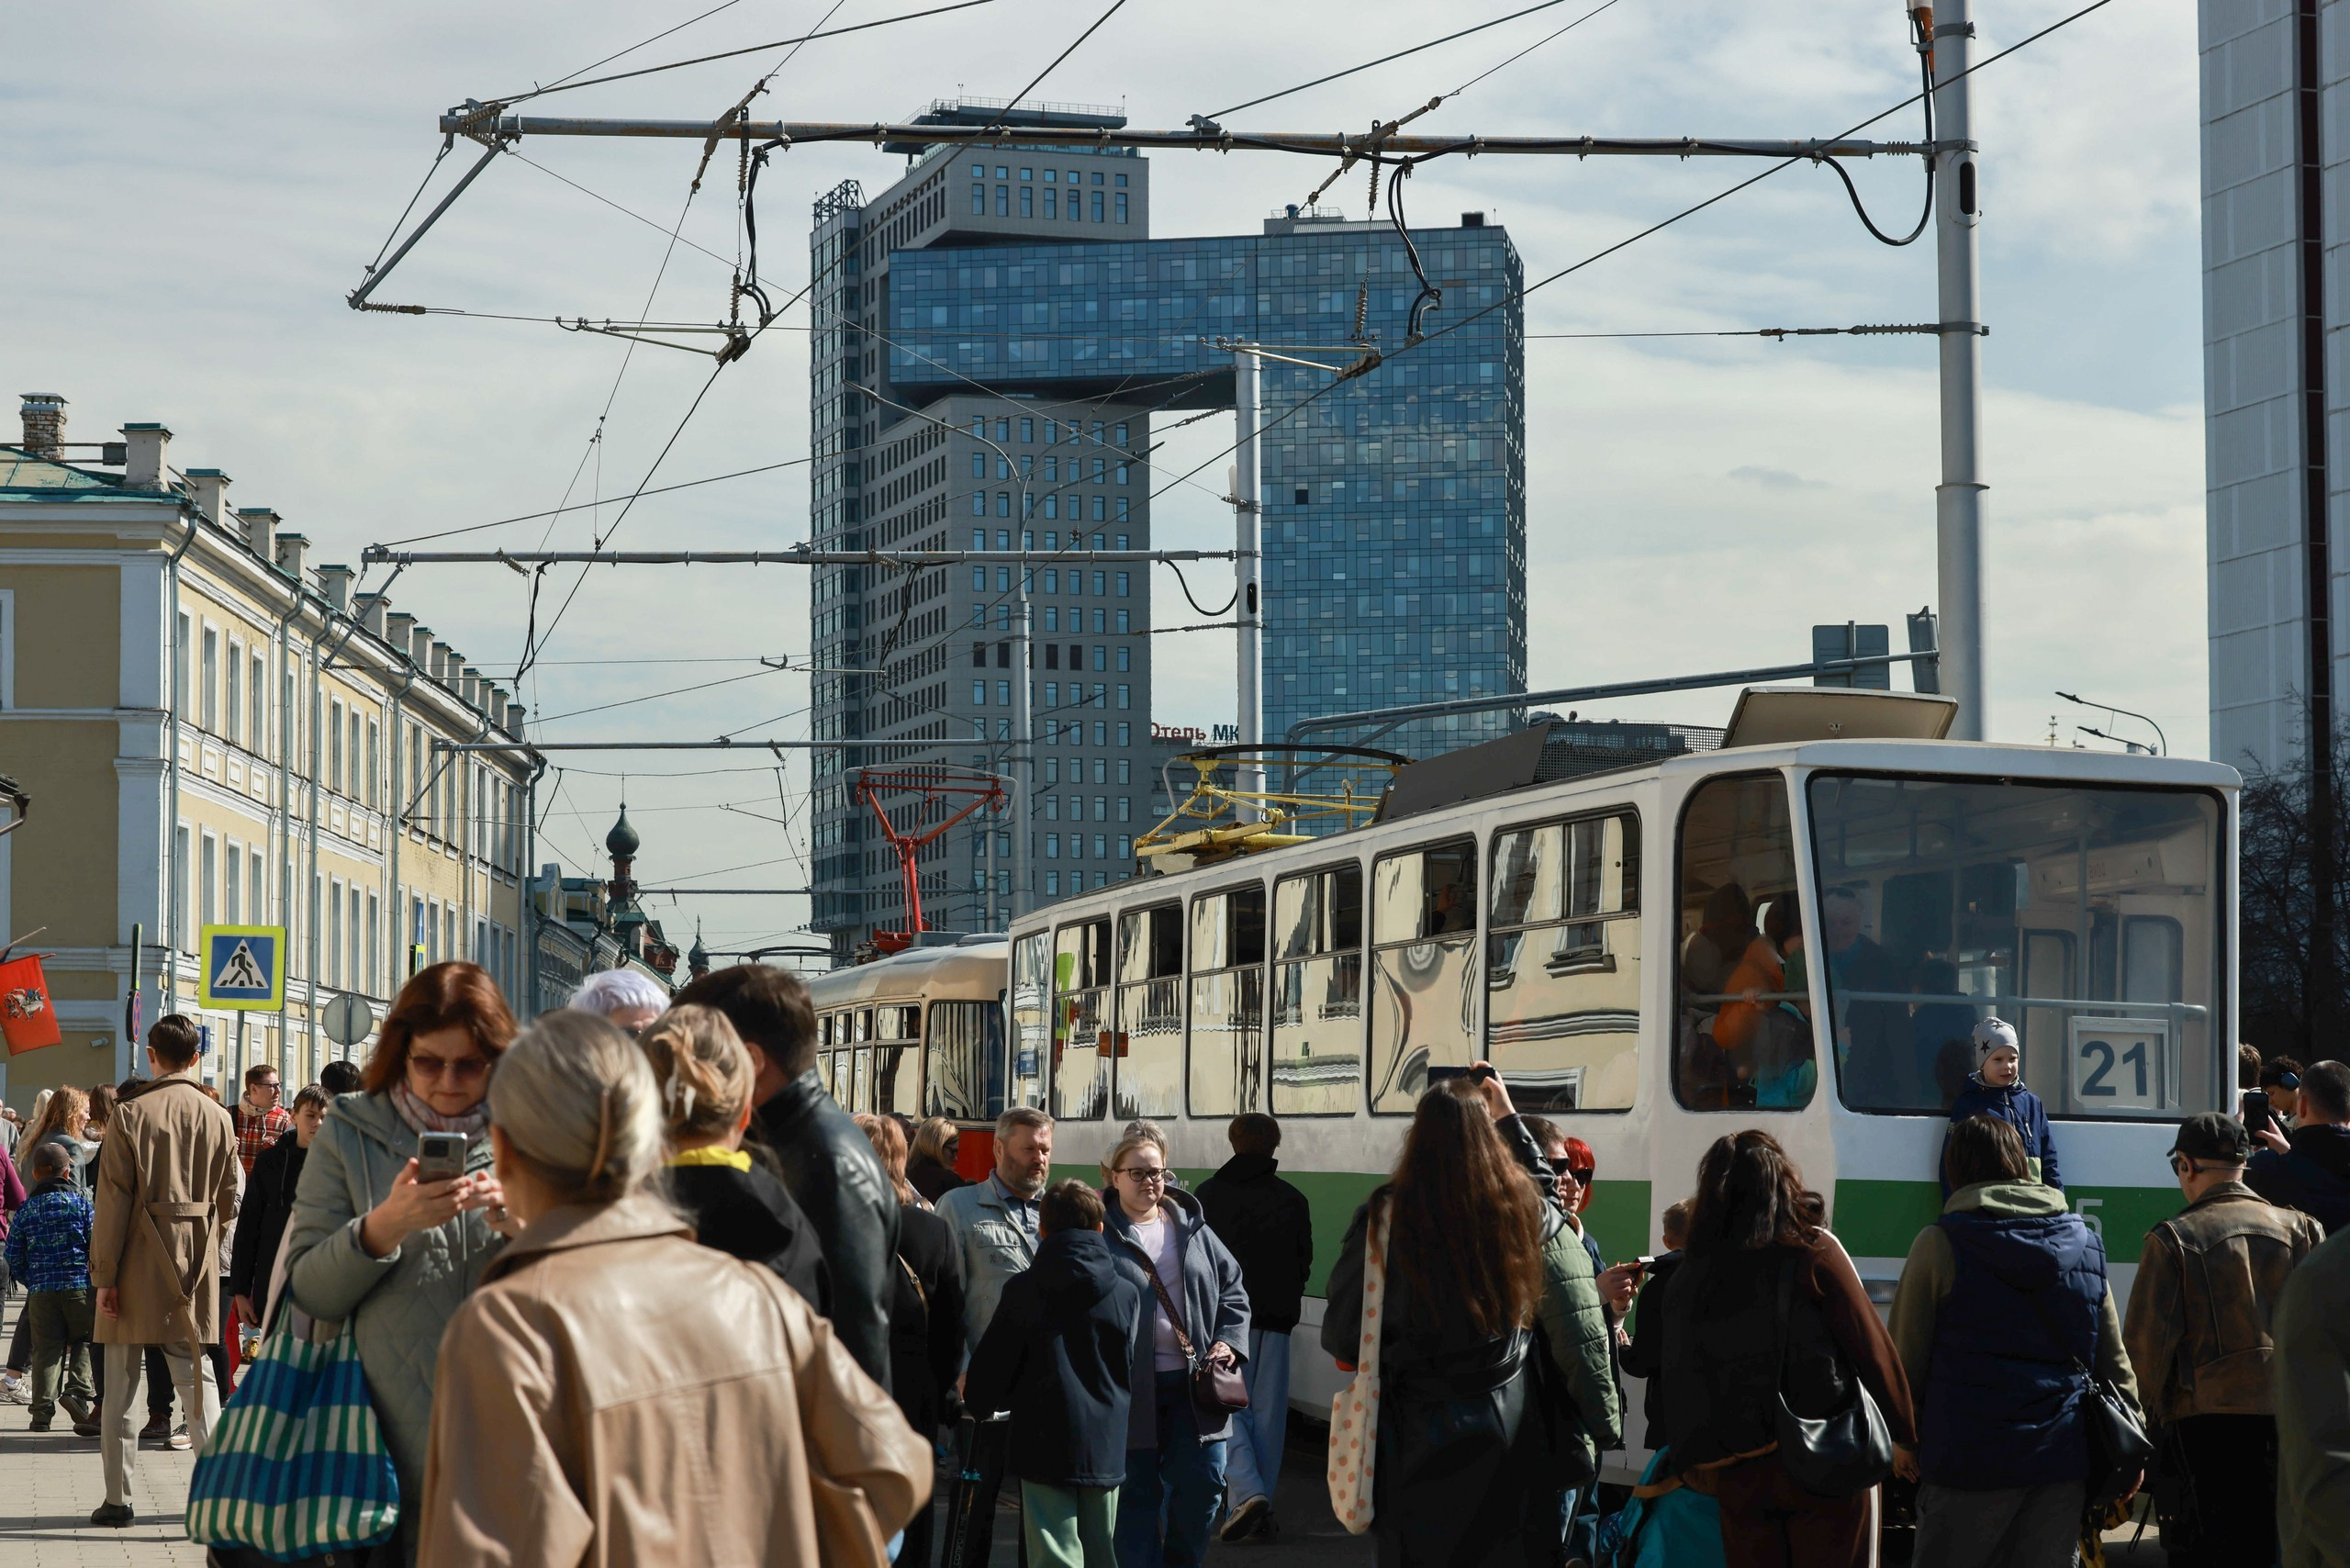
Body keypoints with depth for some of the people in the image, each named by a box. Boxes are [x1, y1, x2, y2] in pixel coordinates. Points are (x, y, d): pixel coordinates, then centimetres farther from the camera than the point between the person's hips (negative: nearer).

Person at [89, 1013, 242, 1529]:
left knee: (121, 1382, 6)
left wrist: (103, 1274, -6)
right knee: (196, 1374, 8)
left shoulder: (131, 1113, -8)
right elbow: (227, 1200, 8)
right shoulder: (219, 1118, 3)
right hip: (195, 1267, 3)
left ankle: (118, 1498, 7)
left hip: (138, 1264, -3)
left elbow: (113, 1200, -9)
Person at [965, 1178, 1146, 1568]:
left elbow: (988, 1381, -4)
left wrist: (970, 1388, 20)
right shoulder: (1127, 1294, 1)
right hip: (1106, 1448, 3)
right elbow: (1131, 1376, 10)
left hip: (1046, 1448, -3)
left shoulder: (1023, 1291, -7)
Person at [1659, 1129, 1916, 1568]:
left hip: (1733, 1475, 3)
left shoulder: (1688, 1278, 3)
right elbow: (1872, 1349, -6)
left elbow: (1677, 1382, 3)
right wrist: (1908, 1433, 4)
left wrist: (1690, 1467, 11)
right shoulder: (1811, 1250, -6)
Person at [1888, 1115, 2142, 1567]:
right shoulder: (2084, 1243, 9)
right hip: (2063, 1458, 4)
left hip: (1970, 1457, -4)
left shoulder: (1940, 1245, -4)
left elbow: (1908, 1354, -2)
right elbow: (2114, 1360, 10)